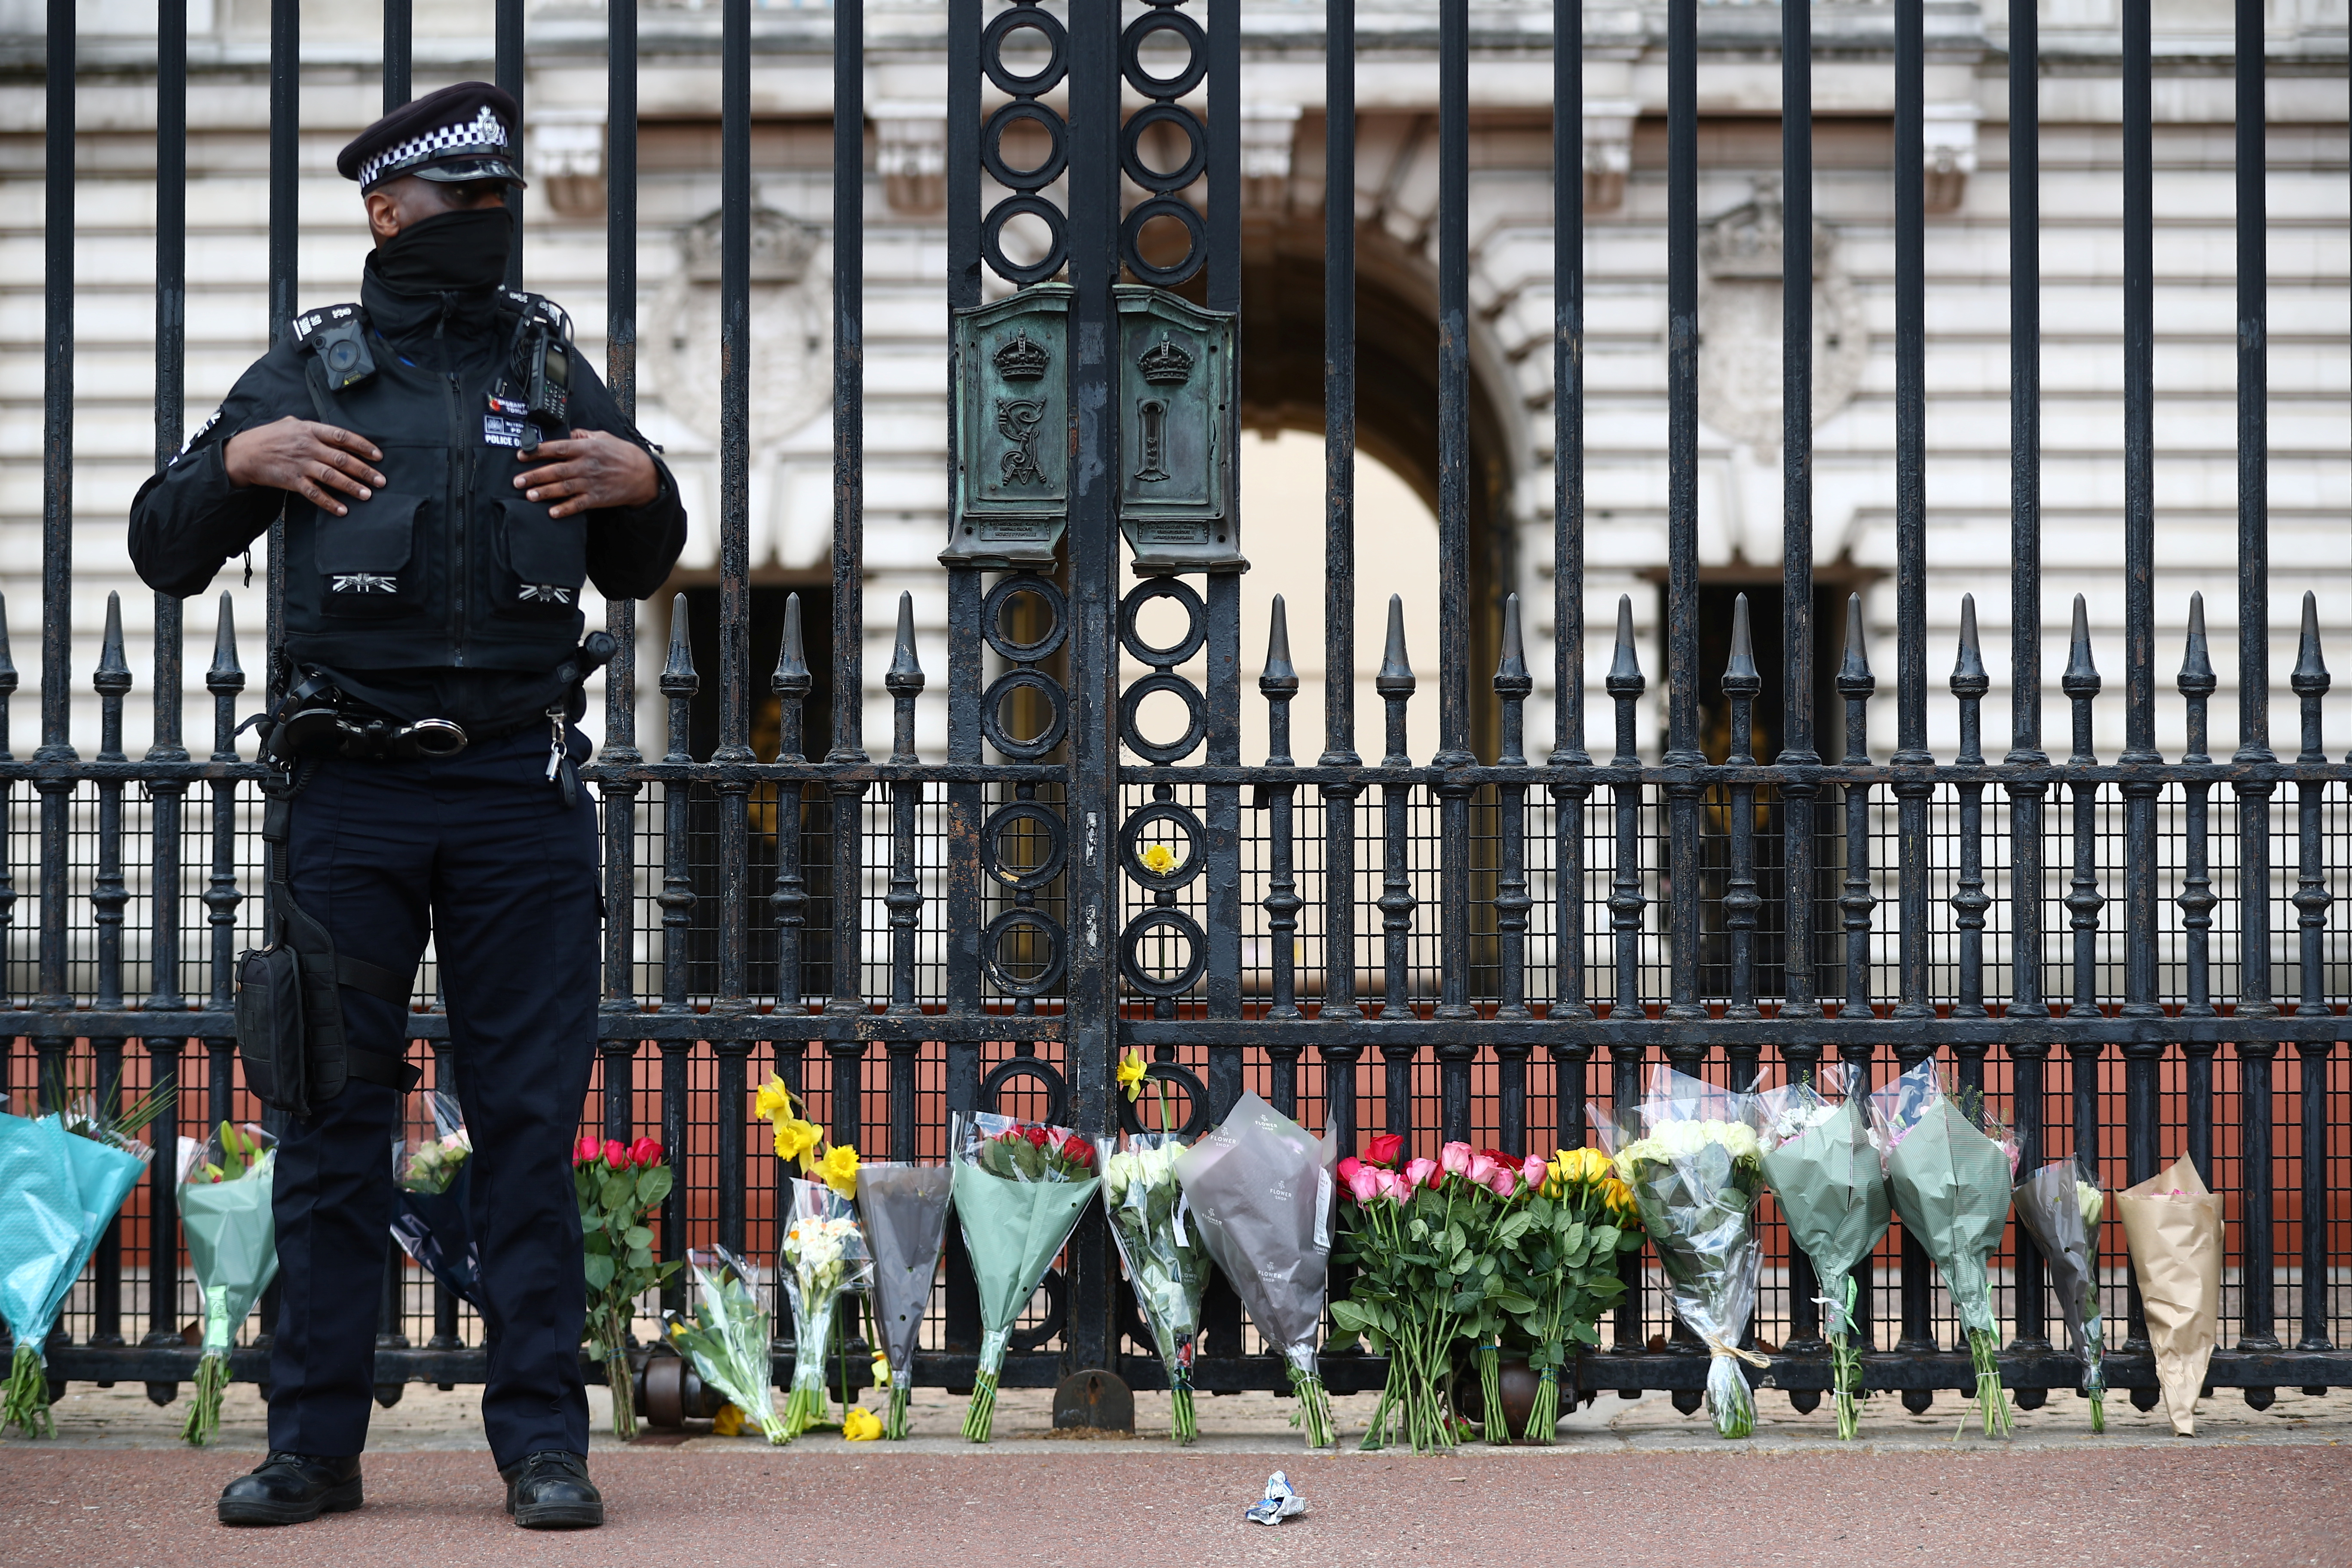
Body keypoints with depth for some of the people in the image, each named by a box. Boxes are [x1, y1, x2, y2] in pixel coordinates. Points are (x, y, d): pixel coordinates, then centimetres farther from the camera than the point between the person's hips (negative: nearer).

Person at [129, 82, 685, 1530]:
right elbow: (165, 553, 7)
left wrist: (646, 484, 0)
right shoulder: (310, 372, 8)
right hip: (354, 794, -1)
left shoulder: (550, 365, 13)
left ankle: (545, 1442, 3)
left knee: (532, 1123, 0)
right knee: (333, 1121, 2)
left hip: (522, 791, 1)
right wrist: (241, 461, -11)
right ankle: (316, 1441, 8)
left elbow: (641, 573, 21)